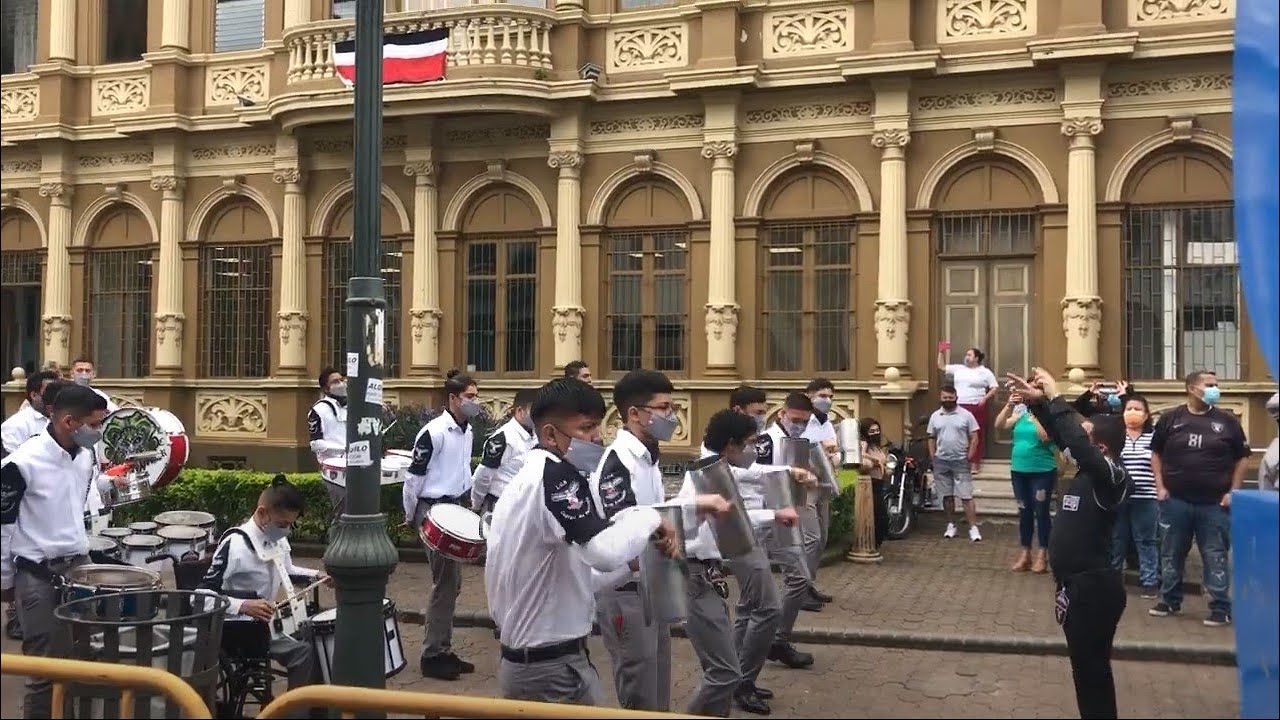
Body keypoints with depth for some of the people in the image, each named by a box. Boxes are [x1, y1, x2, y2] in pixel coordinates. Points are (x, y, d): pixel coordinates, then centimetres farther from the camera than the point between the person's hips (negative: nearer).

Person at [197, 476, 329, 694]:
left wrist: (315, 576, 4)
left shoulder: (277, 538, 1)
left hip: (269, 622, 9)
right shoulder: (235, 545, -25)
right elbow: (202, 594, -26)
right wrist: (243, 605, -40)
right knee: (304, 652, -22)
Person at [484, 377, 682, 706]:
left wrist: (634, 563, 8)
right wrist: (649, 517, -14)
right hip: (556, 668, -9)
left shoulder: (525, 479, 13)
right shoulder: (556, 475, -17)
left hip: (522, 661, 10)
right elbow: (605, 552, -31)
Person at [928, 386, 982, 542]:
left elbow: (975, 438, -3)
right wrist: (933, 458, 3)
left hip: (960, 461, -3)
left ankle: (973, 528, -6)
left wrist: (969, 457, -9)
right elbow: (932, 438, 12)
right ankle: (951, 525, 21)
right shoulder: (935, 416, 5)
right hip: (941, 462, 3)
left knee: (966, 496, -6)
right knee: (947, 495, 11)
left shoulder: (966, 415, -5)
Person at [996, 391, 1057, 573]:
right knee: (1024, 512, 12)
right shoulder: (1020, 414, 8)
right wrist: (1009, 406, -11)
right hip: (1019, 471, 5)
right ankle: (1025, 554, 19)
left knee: (1041, 512, 0)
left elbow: (1045, 436, -21)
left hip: (1042, 472, -5)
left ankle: (1042, 555, 8)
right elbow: (999, 425, -1)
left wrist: (1035, 414, -19)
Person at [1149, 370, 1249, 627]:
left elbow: (1241, 458, 7)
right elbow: (1156, 453, 10)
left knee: (1215, 557, 2)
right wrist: (1160, 487, 1)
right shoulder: (1170, 419, 2)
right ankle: (1170, 601, 23)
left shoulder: (1227, 421, 2)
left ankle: (1221, 608, 9)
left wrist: (1233, 492, -1)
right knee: (1172, 553, 10)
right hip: (1176, 500, 1)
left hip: (1214, 503, -1)